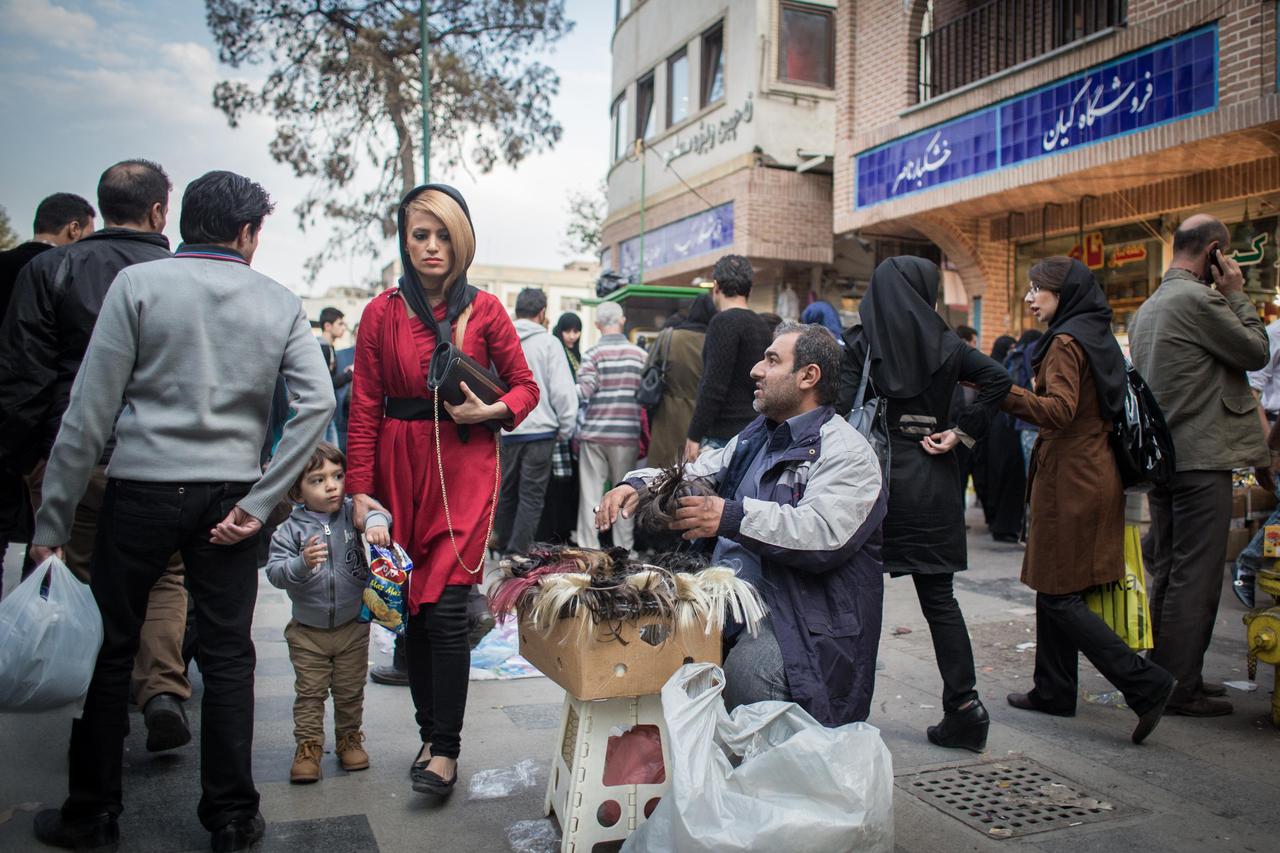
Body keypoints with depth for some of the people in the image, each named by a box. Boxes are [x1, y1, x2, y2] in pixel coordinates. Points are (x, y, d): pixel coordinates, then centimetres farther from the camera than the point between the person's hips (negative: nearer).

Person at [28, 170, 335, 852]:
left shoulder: (138, 283, -3)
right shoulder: (280, 303, 3)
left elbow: (90, 408, -6)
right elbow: (318, 401, -10)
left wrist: (52, 521, -1)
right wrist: (259, 501, -8)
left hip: (141, 489, -1)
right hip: (228, 499, 1)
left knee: (108, 649, 13)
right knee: (227, 656, 10)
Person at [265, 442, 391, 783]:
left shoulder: (350, 512, -7)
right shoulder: (289, 530, -11)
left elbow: (374, 511, -24)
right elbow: (275, 572, -18)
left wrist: (376, 522, -48)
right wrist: (303, 564, -37)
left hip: (353, 625, 2)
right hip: (308, 630, -1)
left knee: (350, 690, 14)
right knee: (309, 692, 7)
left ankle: (349, 737, 31)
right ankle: (308, 746, 19)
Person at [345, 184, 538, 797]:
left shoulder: (484, 310, 2)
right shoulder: (382, 312, 4)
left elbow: (525, 385, 9)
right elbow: (364, 408, 2)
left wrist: (490, 411, -11)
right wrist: (360, 489, -3)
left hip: (464, 465, -2)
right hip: (399, 467, 2)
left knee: (445, 609, -9)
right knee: (412, 609, 8)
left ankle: (445, 749, 4)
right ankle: (429, 731, 23)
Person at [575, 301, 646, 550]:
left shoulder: (593, 354, -4)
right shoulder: (640, 354, 3)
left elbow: (582, 393, -12)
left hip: (594, 433, -1)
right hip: (627, 435, 2)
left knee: (590, 493, 4)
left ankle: (588, 548, 6)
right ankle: (624, 546, 13)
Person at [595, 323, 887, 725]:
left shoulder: (845, 451, -9)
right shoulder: (754, 438, 19)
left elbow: (825, 534, -25)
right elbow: (694, 475, 22)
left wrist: (732, 518, -33)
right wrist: (636, 484, 1)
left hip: (803, 622, -7)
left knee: (745, 671, -33)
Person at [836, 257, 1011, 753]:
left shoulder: (860, 344, -3)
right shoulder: (944, 344, 4)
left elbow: (843, 410, -12)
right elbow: (998, 380, -5)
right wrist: (961, 433, -3)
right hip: (931, 484, 3)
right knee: (939, 599, 9)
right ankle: (963, 705, 8)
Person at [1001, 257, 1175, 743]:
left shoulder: (1066, 342, -13)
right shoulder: (1099, 338, 15)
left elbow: (1060, 411, -24)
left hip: (1069, 479, -10)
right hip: (1096, 472, 10)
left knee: (1058, 594, -4)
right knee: (1055, 589, 14)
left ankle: (1144, 684, -6)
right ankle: (1053, 691, 21)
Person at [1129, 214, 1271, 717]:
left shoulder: (1149, 307, 16)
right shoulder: (1198, 299, -13)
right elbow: (1256, 352, -6)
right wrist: (1237, 295, 1)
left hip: (1160, 458, 9)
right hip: (1200, 459, -9)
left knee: (1168, 572, 15)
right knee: (1195, 577, -3)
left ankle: (1166, 676, 24)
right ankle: (1180, 688, 3)